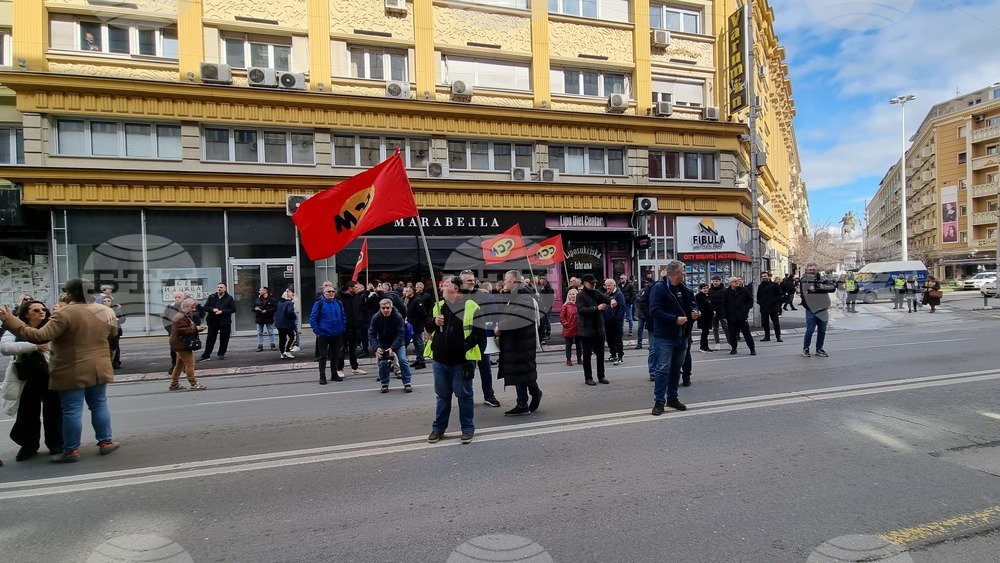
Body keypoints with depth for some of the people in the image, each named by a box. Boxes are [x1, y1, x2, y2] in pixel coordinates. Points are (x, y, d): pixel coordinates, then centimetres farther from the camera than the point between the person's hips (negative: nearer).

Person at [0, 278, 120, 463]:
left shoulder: (65, 314, -17)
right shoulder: (106, 312, 3)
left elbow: (40, 336, -22)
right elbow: (113, 340, 15)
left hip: (72, 373, -5)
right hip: (99, 369, 5)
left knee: (72, 411, 2)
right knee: (99, 405, 15)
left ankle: (71, 451, 10)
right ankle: (106, 443, 19)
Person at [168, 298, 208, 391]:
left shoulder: (186, 316, 19)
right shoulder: (181, 317, -16)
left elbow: (189, 328, 24)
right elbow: (182, 330, -25)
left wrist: (198, 327, 5)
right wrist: (195, 328, -21)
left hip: (181, 344, 11)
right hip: (181, 345, -11)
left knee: (179, 364, 16)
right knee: (190, 363, -9)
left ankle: (174, 385, 23)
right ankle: (194, 384, -7)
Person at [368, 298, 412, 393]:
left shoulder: (398, 317, -23)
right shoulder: (376, 317, -18)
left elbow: (401, 334, -23)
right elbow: (371, 334, -17)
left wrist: (392, 348, -34)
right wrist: (376, 348, -32)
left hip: (397, 343, -1)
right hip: (382, 344, 1)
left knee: (403, 360, -15)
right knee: (383, 363, -12)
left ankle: (407, 383, -2)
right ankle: (384, 384, 9)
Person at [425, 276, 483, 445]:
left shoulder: (470, 306, -7)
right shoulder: (438, 306, 10)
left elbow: (479, 331, -9)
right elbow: (428, 328, 15)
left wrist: (466, 345, -18)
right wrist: (434, 322, -6)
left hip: (462, 360, -5)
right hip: (440, 359, 5)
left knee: (464, 395, 6)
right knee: (442, 395, 15)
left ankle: (468, 428, 19)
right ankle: (439, 428, 26)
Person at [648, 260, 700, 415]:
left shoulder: (683, 289, 10)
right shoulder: (659, 288, -14)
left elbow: (692, 303, 24)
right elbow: (654, 311, -21)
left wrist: (694, 311, 0)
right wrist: (675, 319, -23)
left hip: (682, 336, 8)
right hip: (664, 337, -8)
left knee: (676, 368, 15)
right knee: (663, 369, -7)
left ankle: (672, 398, 26)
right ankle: (659, 401, -1)